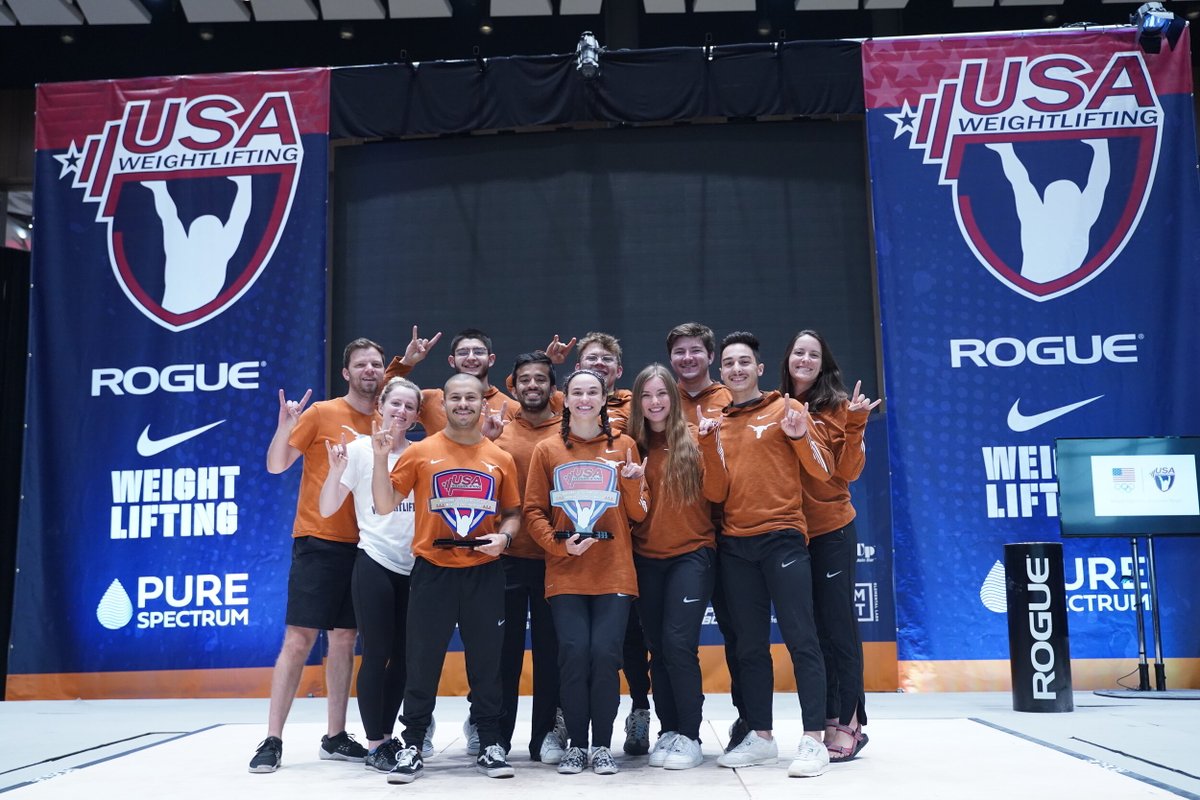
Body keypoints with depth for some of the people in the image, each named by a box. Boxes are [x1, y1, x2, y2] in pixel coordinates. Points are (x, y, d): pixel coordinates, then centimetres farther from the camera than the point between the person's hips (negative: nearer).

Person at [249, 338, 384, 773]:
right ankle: (272, 740, -1)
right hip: (319, 541, -5)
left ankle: (335, 737, 18)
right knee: (298, 639, -6)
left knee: (344, 639, 10)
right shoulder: (321, 414, -3)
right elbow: (276, 465, -5)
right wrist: (285, 425, -20)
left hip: (362, 545, 5)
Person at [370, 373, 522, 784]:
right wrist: (380, 458, -11)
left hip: (484, 573, 2)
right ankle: (412, 747, 15)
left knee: (486, 661, 7)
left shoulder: (501, 459, 6)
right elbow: (385, 503, 1)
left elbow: (513, 512, 14)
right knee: (423, 662, 4)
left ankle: (490, 745, 19)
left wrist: (504, 535, -6)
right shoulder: (421, 452, 1)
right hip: (432, 570, -1)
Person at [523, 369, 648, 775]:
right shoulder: (547, 450, 6)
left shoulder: (623, 447, 7)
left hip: (614, 572, 0)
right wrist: (558, 544, -11)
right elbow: (533, 511, 5)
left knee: (605, 654, -6)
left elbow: (638, 513, 7)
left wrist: (633, 483, -12)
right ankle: (576, 744, 8)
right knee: (573, 653, -7)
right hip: (565, 574, 0)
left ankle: (602, 745, 8)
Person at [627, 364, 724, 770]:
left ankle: (690, 737, 0)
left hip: (691, 554, -4)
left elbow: (716, 493, -9)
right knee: (658, 648, 8)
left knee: (679, 644, -12)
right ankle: (668, 731, 20)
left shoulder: (693, 439, -4)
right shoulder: (634, 444, 6)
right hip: (647, 558, 4)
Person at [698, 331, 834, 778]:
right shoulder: (716, 424, 13)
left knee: (800, 638, -7)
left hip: (782, 536, -4)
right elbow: (717, 491, 5)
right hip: (734, 543, 4)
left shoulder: (785, 409, 3)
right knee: (749, 645, 9)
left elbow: (823, 471, -1)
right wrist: (708, 443, -7)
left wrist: (800, 437, -18)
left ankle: (813, 740, -4)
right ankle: (760, 737, 17)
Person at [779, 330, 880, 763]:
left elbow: (848, 471, -6)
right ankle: (830, 720, 19)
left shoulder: (837, 407, -2)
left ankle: (848, 722, 6)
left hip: (831, 531, -4)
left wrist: (855, 425, -17)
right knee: (809, 628, 9)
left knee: (837, 626, -1)